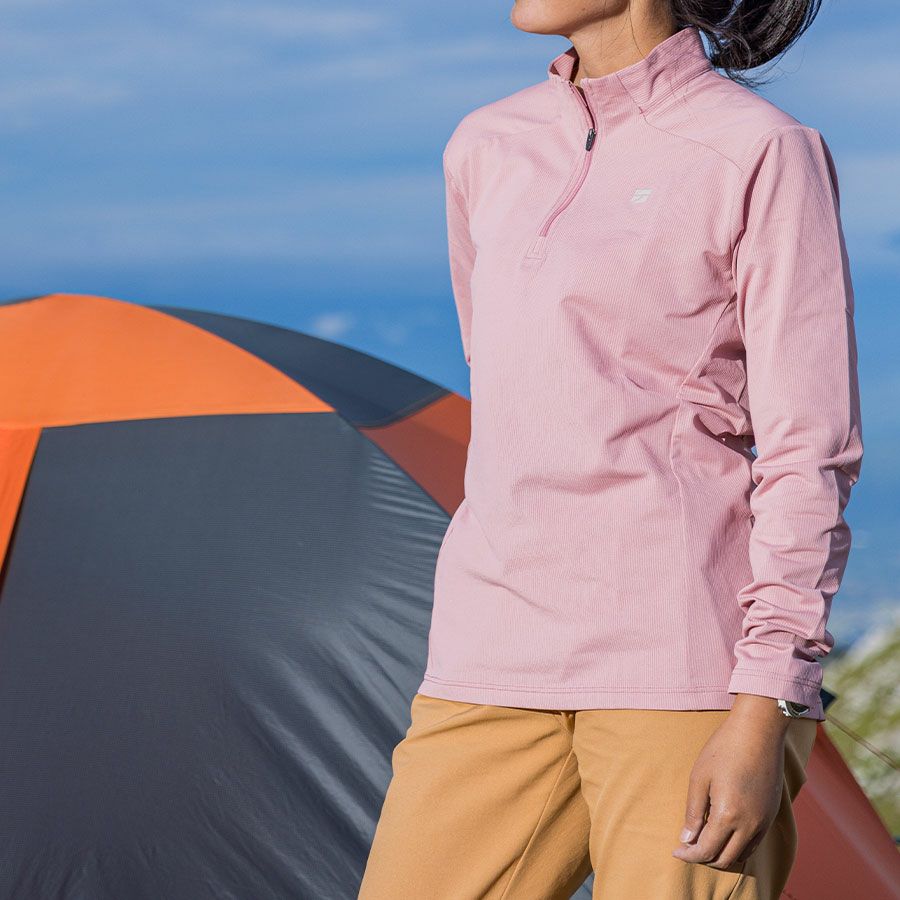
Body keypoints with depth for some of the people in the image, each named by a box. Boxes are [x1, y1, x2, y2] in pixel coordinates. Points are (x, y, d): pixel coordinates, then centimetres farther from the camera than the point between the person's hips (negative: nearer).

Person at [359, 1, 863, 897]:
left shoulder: (762, 155, -5)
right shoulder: (487, 151, 14)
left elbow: (809, 454, -8)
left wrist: (762, 714, -14)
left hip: (682, 667, -6)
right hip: (497, 670, 6)